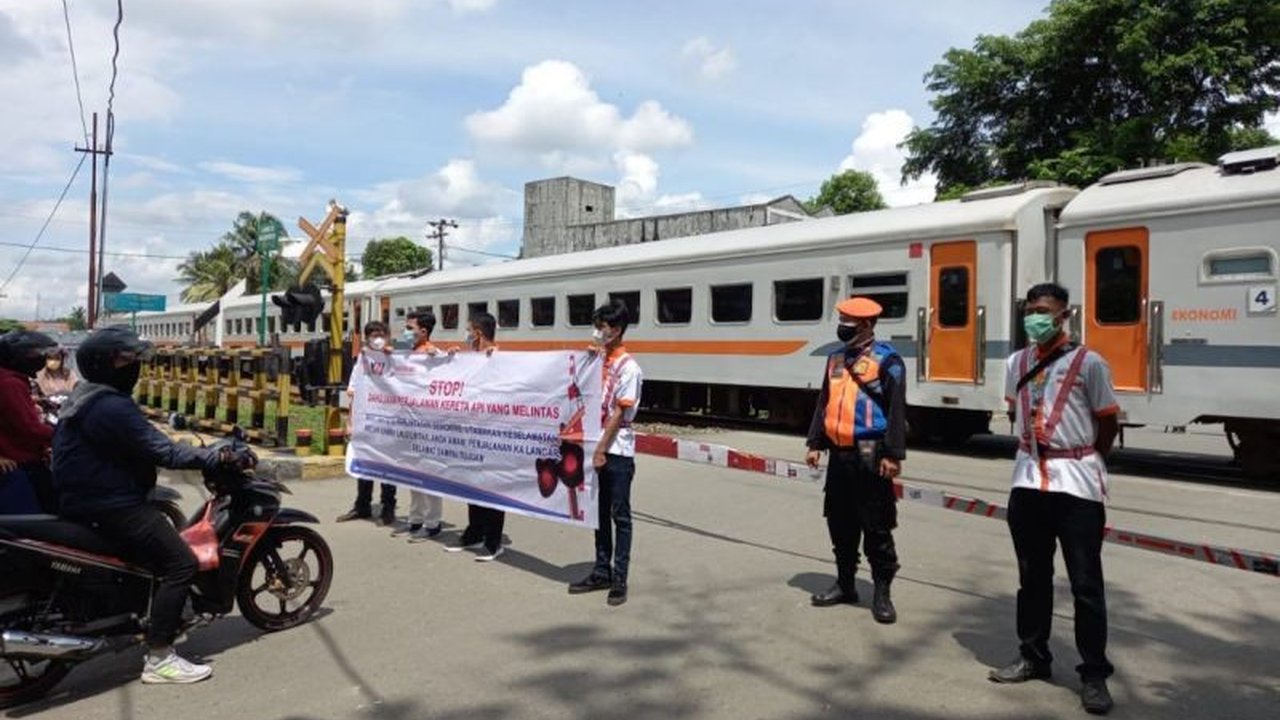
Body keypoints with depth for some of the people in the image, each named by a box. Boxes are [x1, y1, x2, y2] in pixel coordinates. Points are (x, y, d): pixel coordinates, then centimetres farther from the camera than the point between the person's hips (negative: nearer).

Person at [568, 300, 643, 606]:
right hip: (595, 448, 7)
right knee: (599, 513, 14)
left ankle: (619, 580, 9)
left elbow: (619, 413, -14)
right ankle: (601, 572, 25)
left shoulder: (628, 367, -10)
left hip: (617, 452, -7)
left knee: (620, 516, 2)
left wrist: (601, 450, -15)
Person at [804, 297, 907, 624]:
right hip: (839, 454, 7)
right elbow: (824, 402, 17)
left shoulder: (886, 359, -8)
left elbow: (896, 410, -12)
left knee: (876, 528, 1)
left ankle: (882, 593, 12)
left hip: (869, 456, -7)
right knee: (839, 523, 14)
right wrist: (815, 443, 13)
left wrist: (893, 454, -16)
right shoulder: (836, 358, 13)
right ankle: (845, 584, 27)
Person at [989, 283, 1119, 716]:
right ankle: (1033, 658, 27)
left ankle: (1094, 674, 15)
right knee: (1032, 577, 14)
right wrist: (1036, 454, 13)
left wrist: (1081, 462, 6)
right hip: (1028, 480, 5)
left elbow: (1108, 422, 0)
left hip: (1077, 484, -5)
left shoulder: (1088, 363, -7)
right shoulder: (1016, 364, 8)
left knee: (1086, 583, 2)